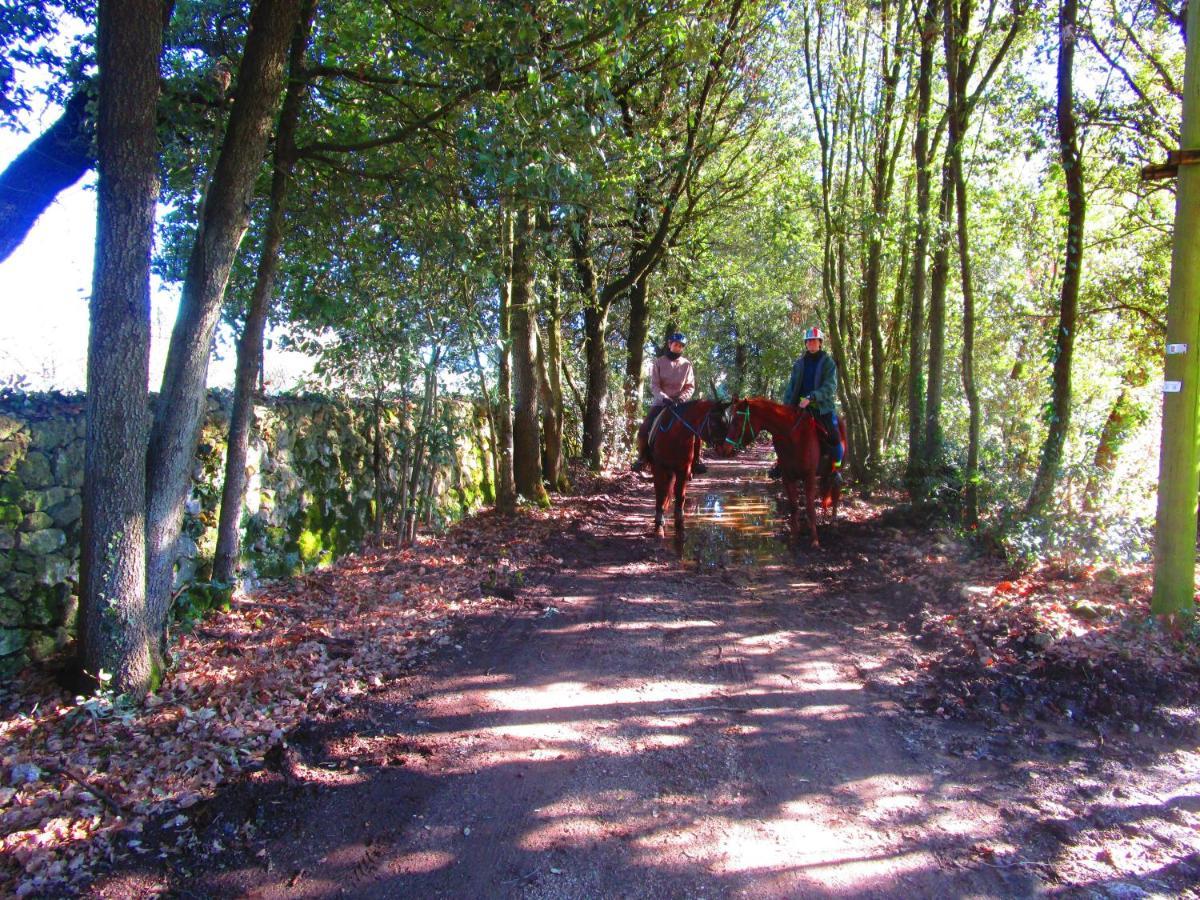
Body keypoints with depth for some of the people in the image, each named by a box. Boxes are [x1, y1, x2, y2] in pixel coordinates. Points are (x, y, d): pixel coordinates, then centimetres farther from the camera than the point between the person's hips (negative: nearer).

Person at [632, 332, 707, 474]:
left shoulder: (686, 364, 4)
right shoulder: (658, 362, -1)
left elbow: (690, 386, 4)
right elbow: (654, 385, -7)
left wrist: (682, 398, -16)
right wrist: (664, 398, -24)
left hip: (680, 403, 1)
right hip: (660, 402, -1)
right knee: (643, 430, -18)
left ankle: (696, 461, -4)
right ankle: (642, 458, 3)